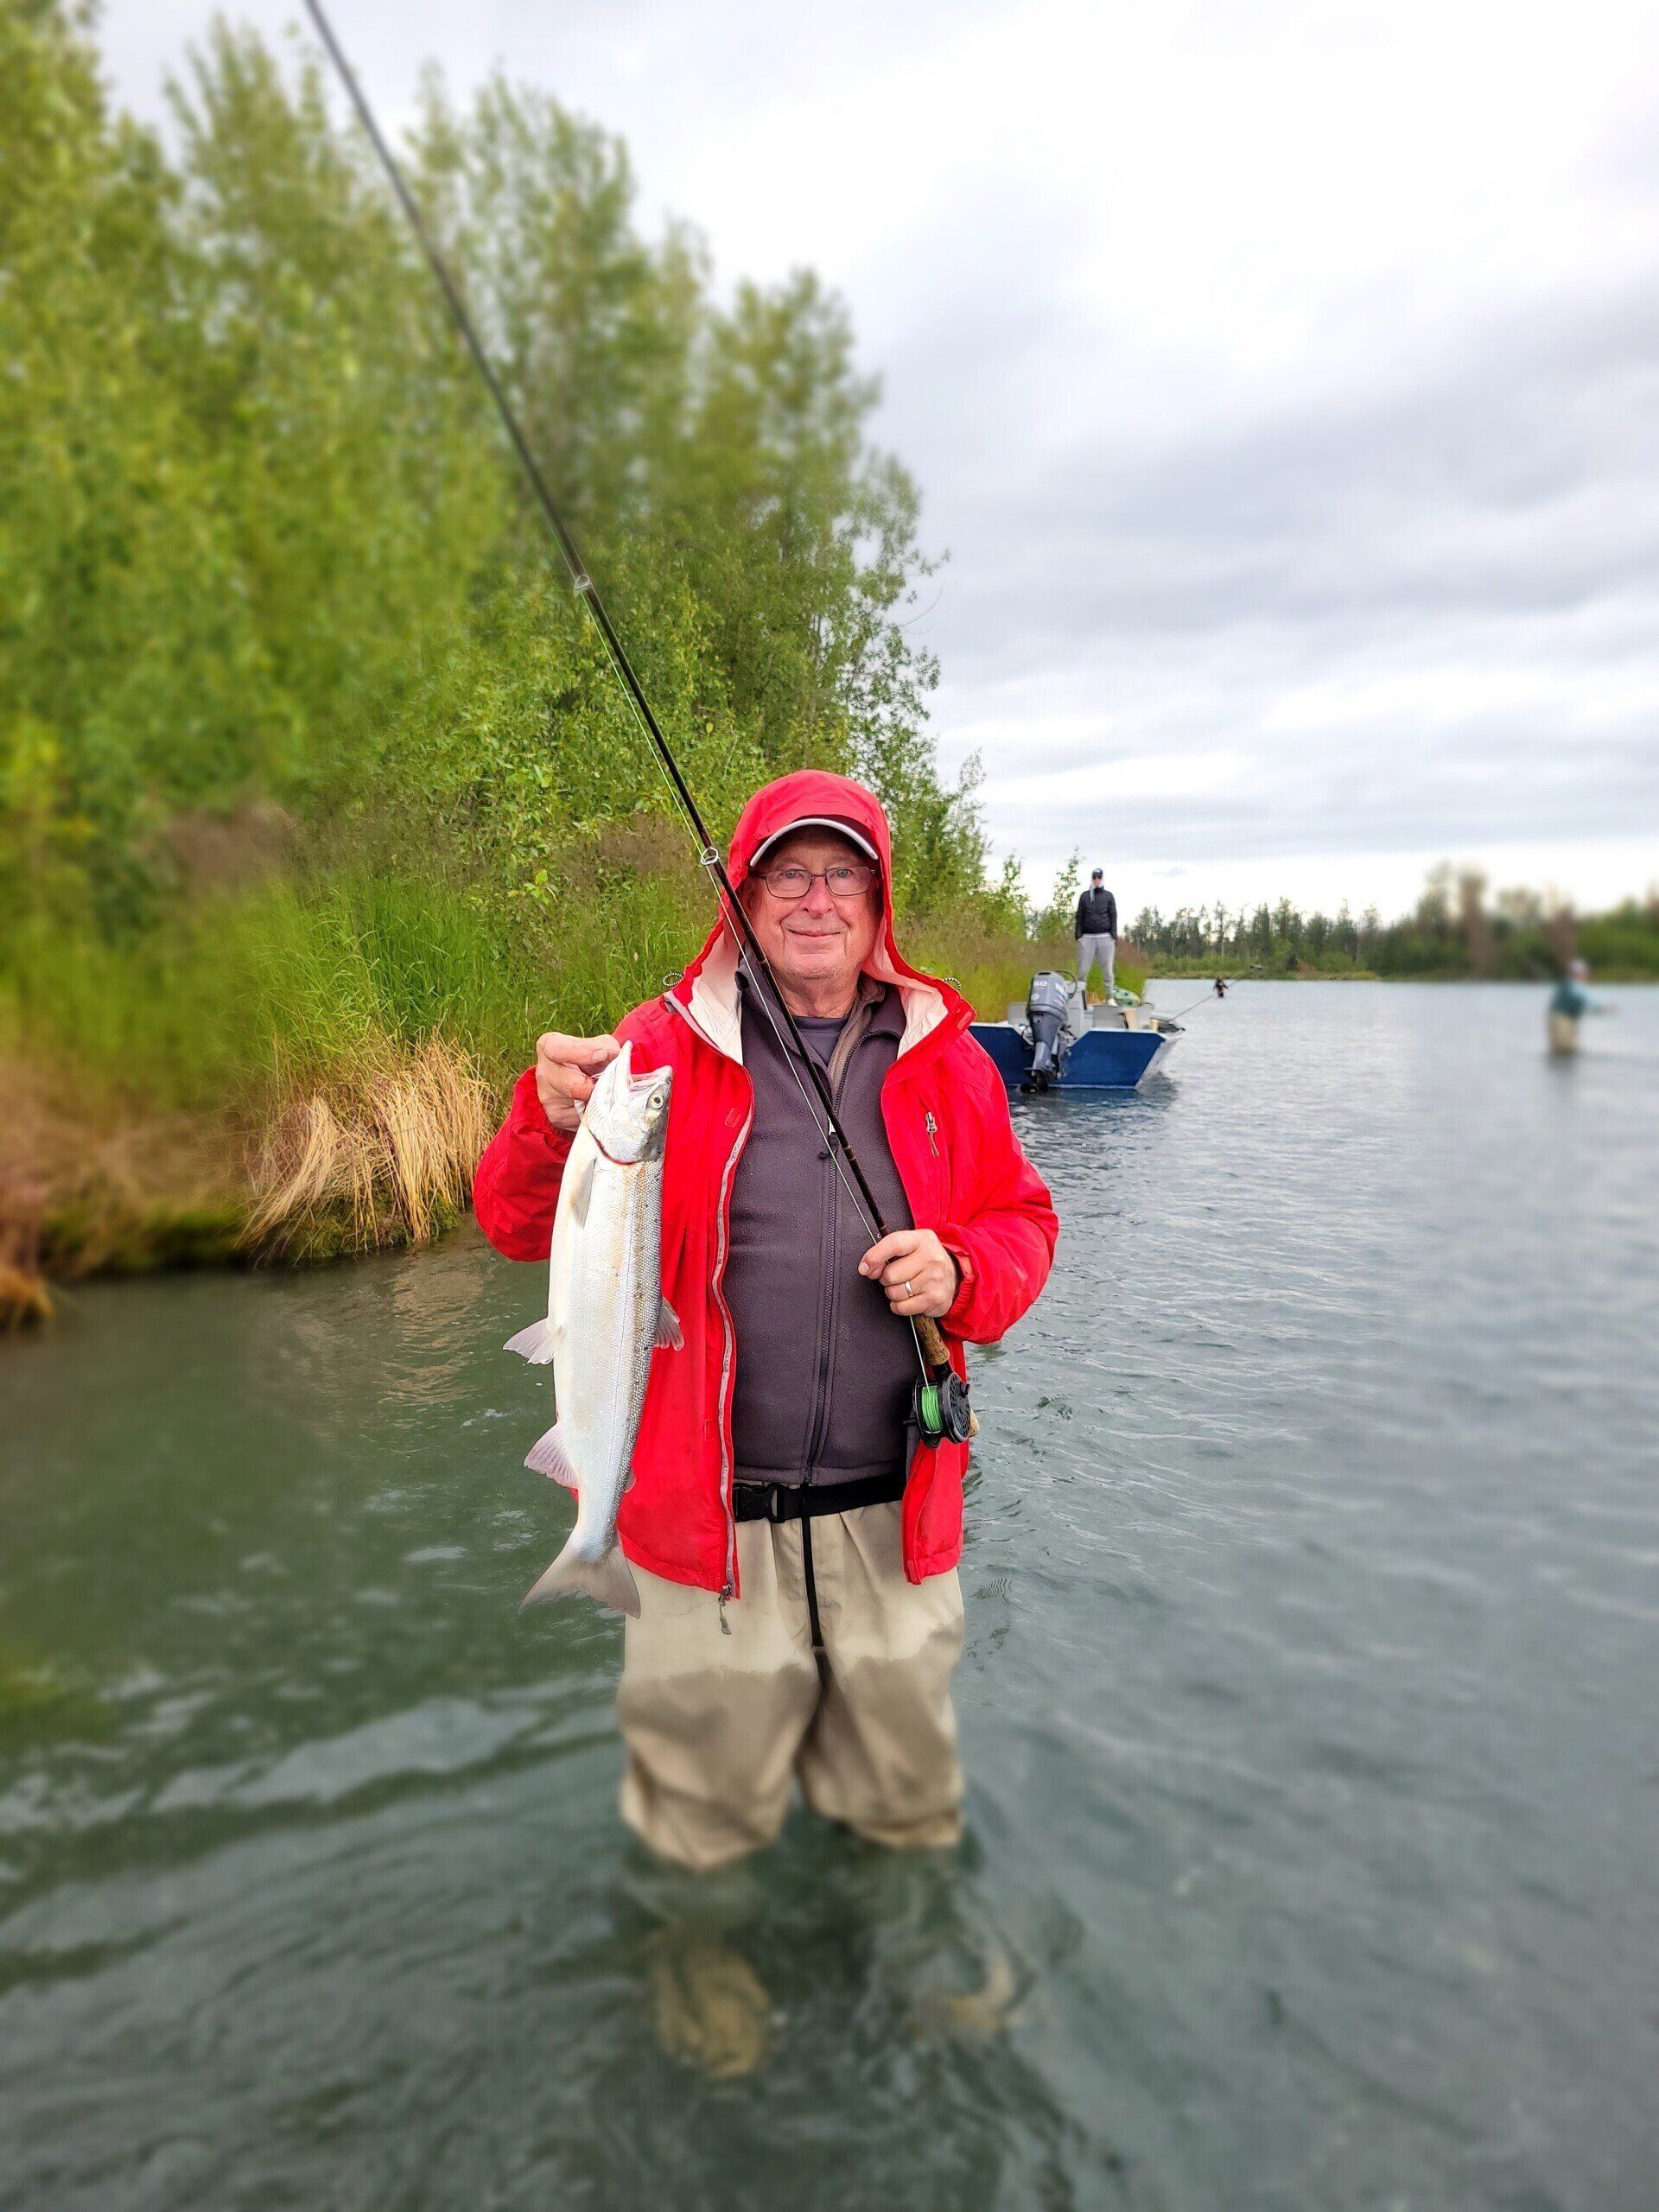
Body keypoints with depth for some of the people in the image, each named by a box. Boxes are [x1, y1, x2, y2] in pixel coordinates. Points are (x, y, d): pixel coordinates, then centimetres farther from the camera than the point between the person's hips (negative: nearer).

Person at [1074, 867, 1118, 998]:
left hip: (1105, 937, -1)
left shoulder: (1108, 896, 9)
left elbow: (1113, 917, 6)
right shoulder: (1085, 896, 12)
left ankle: (1109, 998, 4)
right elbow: (1079, 917, 11)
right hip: (1087, 937, 1)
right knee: (1082, 971, -5)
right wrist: (1078, 935, 1)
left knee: (1107, 970, 0)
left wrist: (1114, 937, -3)